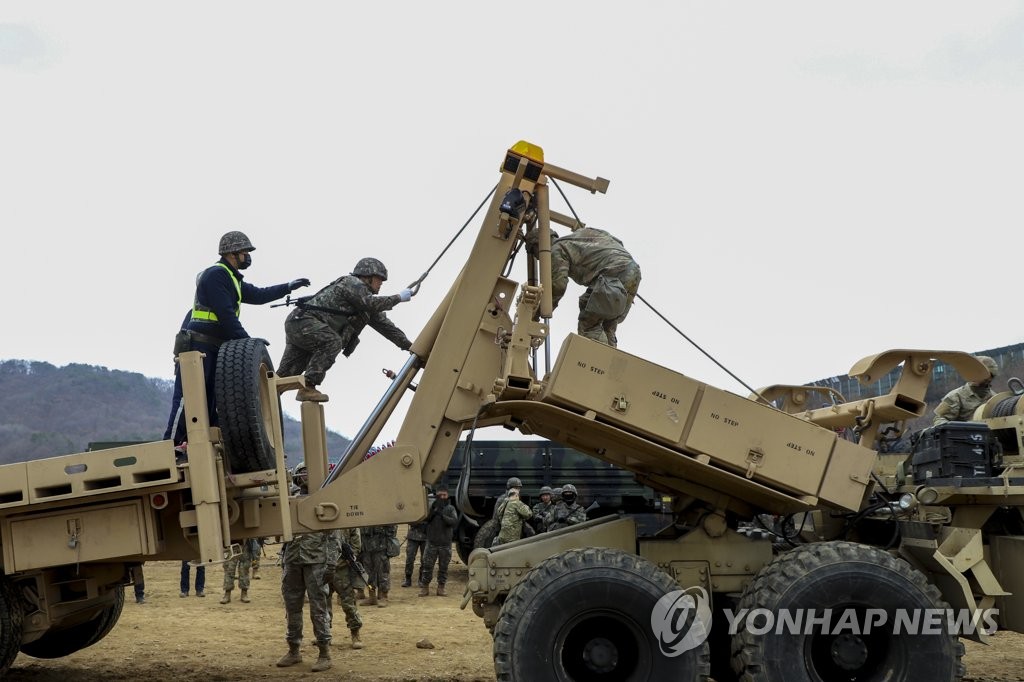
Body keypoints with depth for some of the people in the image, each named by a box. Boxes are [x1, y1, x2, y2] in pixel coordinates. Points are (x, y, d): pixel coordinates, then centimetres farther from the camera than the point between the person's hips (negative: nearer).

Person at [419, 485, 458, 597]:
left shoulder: (450, 509, 2)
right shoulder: (431, 506, 2)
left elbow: (455, 522, -14)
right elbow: (425, 519, -12)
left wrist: (442, 515, -25)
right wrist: (434, 509, -23)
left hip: (445, 544, 0)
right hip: (432, 543, 0)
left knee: (443, 567, 6)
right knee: (427, 566, 0)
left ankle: (441, 588, 15)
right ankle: (425, 587, 10)